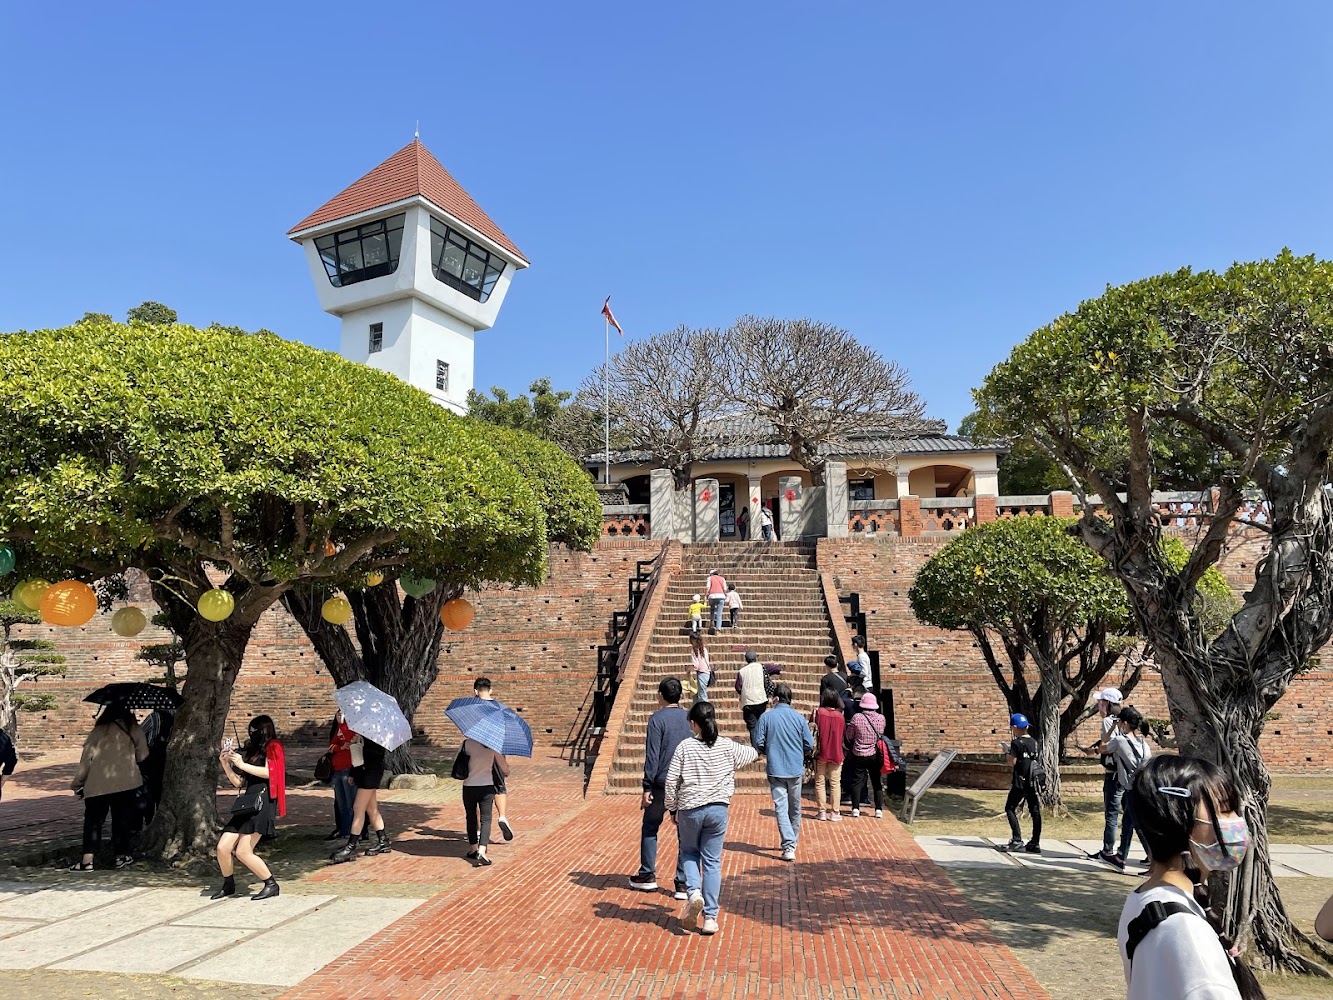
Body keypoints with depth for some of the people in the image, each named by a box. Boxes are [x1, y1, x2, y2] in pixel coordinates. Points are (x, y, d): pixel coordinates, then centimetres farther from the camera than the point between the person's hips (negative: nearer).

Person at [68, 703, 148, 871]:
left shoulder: (97, 732, 4)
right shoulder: (133, 729, 3)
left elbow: (85, 761, 3)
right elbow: (142, 756, 6)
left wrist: (76, 784, 13)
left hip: (97, 785, 0)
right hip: (125, 783, 0)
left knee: (93, 821, 7)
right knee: (122, 819, 11)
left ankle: (87, 859, -1)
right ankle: (121, 855, 18)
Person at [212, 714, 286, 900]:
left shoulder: (272, 748, 1)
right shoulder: (251, 752, 21)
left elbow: (268, 772, -15)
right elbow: (238, 783, 20)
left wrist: (242, 765, -10)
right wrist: (225, 764, 10)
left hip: (263, 803, -8)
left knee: (243, 851, -13)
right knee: (222, 848, 2)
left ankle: (271, 884, -2)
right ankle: (228, 886, 25)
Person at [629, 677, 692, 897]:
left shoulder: (657, 719, -9)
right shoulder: (690, 718, 6)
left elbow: (652, 756, -13)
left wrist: (647, 787, -10)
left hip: (662, 784, -4)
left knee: (649, 828, 15)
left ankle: (647, 875, 22)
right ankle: (684, 883, 6)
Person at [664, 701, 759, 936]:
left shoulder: (685, 747, -8)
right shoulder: (727, 746, -1)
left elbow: (671, 781, -6)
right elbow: (750, 754, 20)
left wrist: (672, 808, 7)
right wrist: (756, 752, 43)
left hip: (689, 810, -1)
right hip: (718, 809, 2)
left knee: (689, 853, 21)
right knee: (712, 861, 9)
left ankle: (693, 892, -3)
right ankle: (710, 917, 10)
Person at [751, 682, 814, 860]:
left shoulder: (766, 717, -9)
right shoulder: (799, 718, -4)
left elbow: (758, 743, -8)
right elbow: (809, 744, -1)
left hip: (775, 770, -2)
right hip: (796, 769, 2)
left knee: (781, 807, -1)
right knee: (795, 807, 18)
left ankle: (788, 846, -12)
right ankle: (793, 841, 33)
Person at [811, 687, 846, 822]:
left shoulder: (817, 713, -10)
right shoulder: (840, 716, -2)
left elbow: (812, 731, -7)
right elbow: (844, 735, 7)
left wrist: (813, 749, 5)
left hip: (821, 754, -1)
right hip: (836, 754, 1)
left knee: (820, 783, 9)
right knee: (835, 783, 8)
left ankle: (822, 811, 11)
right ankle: (835, 812, 9)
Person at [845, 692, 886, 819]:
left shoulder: (857, 717, -14)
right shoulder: (881, 718, -7)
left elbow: (849, 736, -3)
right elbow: (881, 734, 10)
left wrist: (852, 748, 16)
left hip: (859, 755, -2)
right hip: (875, 755, 2)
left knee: (857, 782, 6)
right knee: (877, 782, 12)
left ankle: (855, 809, 4)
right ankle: (879, 809, 11)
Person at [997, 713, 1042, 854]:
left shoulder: (1016, 743, -12)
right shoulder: (1033, 742, 9)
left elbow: (1013, 761, -13)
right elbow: (1033, 760, 16)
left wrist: (1007, 751, 2)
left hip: (1020, 782, -7)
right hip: (1032, 781, 7)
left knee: (1010, 808, 1)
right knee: (1035, 811, 6)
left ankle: (1017, 840, -7)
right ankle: (1035, 843, 8)